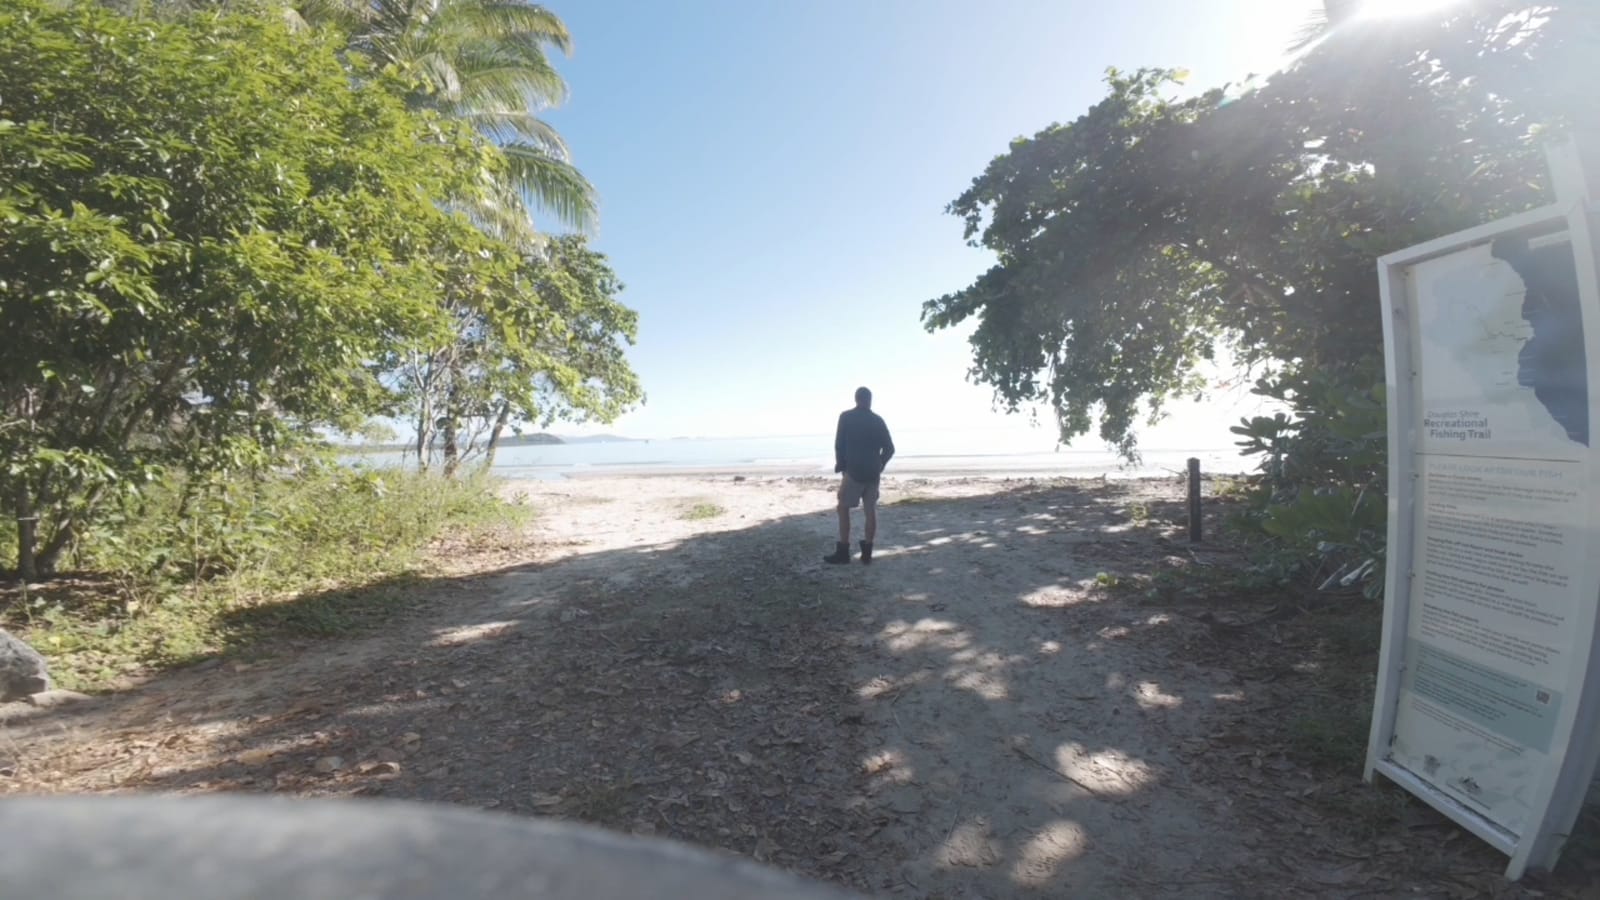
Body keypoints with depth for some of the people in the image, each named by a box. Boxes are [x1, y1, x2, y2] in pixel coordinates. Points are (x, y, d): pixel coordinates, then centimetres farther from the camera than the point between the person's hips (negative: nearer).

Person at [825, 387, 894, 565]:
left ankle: (843, 552, 1)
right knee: (871, 510, 7)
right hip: (873, 472, 4)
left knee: (843, 508, 4)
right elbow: (889, 448, 7)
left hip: (853, 470, -4)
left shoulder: (846, 417, -3)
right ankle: (867, 553, 7)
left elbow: (839, 444, -5)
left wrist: (841, 466, 7)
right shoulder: (878, 420, 7)